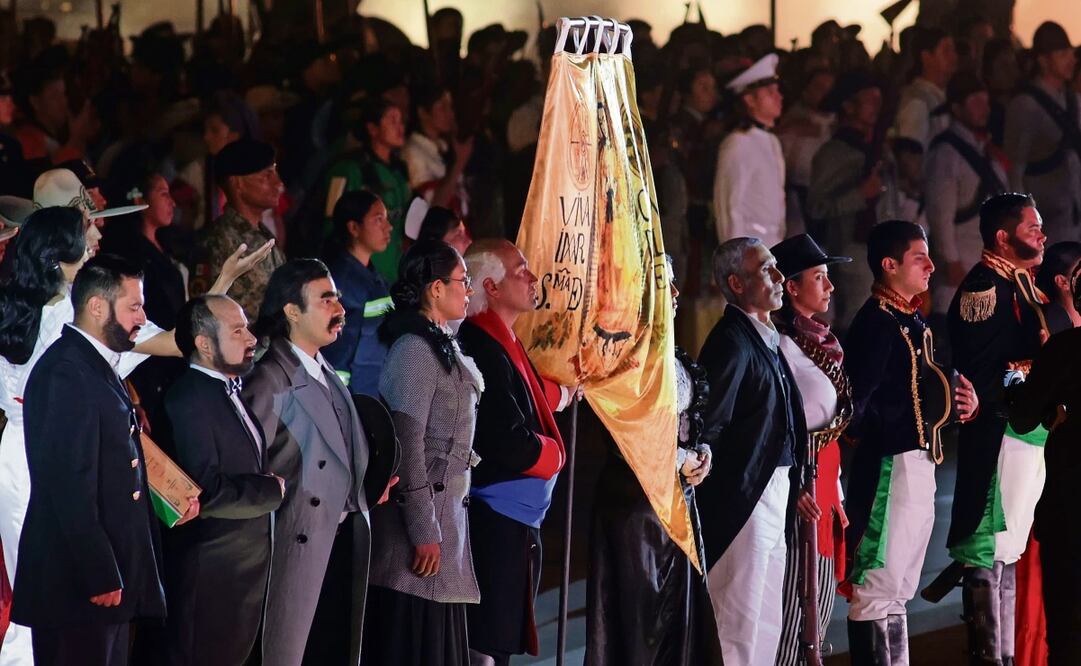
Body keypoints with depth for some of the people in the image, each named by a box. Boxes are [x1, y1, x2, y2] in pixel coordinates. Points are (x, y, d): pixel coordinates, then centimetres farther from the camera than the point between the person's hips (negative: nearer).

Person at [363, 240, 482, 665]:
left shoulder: (440, 347, 15)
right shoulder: (416, 350, -15)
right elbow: (407, 446, -20)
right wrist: (424, 531, -20)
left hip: (444, 508, 10)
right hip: (422, 512, -10)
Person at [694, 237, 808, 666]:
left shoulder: (766, 340, 13)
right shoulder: (733, 341, -16)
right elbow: (707, 427, -22)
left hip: (773, 497, 10)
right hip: (742, 501, -10)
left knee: (767, 625, 15)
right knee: (740, 626, -5)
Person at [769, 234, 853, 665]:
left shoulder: (819, 342, 13)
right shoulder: (781, 343, -15)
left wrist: (835, 496, 18)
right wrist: (793, 488, -24)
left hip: (822, 484, 9)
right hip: (798, 489, -9)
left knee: (819, 603, 12)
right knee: (794, 603, -7)